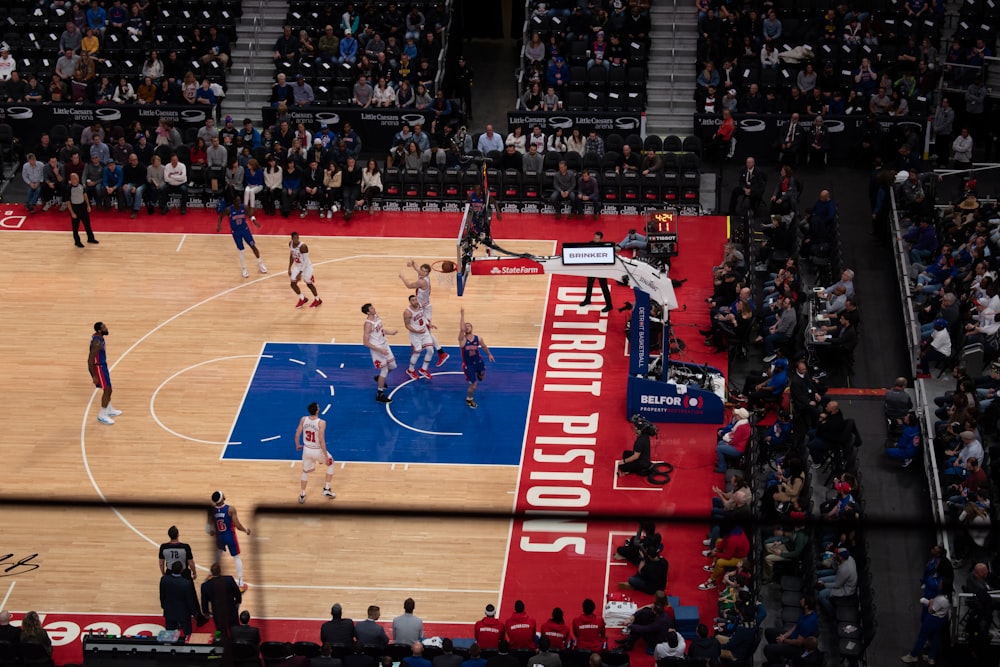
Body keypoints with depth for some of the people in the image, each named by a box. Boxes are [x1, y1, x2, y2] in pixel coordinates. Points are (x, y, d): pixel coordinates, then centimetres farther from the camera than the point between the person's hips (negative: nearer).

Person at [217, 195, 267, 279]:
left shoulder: (244, 207, -15)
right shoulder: (229, 209, -22)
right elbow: (220, 216, -6)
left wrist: (254, 220, -13)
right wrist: (219, 224, -22)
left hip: (245, 229, 2)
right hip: (235, 232, -2)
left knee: (253, 246, 4)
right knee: (241, 250, 2)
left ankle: (260, 264, 26)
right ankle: (244, 269, 21)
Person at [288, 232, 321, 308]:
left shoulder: (303, 246, -31)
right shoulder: (290, 244, -9)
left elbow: (306, 261, -27)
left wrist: (300, 273, -27)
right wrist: (289, 268, 8)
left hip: (306, 267, -6)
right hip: (297, 266, 6)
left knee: (309, 284, 8)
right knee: (293, 284, 5)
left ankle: (318, 300, 30)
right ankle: (302, 299, 29)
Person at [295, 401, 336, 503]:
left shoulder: (303, 419, -10)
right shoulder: (321, 423, -23)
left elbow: (297, 435, -2)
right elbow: (321, 441, -24)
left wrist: (298, 445, 19)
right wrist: (326, 456, -16)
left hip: (307, 450, 4)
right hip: (318, 450, -4)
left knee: (305, 471, 26)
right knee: (330, 463, 25)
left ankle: (302, 495, 30)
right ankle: (326, 489, 25)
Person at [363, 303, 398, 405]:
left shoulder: (376, 316, -1)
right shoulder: (368, 324, -27)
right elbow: (366, 343, -25)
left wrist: (390, 332, 1)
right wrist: (380, 350, -26)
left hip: (384, 345, 8)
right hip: (377, 348, -8)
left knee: (392, 366, 17)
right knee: (384, 370, -1)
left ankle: (379, 378, 44)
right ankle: (380, 395, 11)